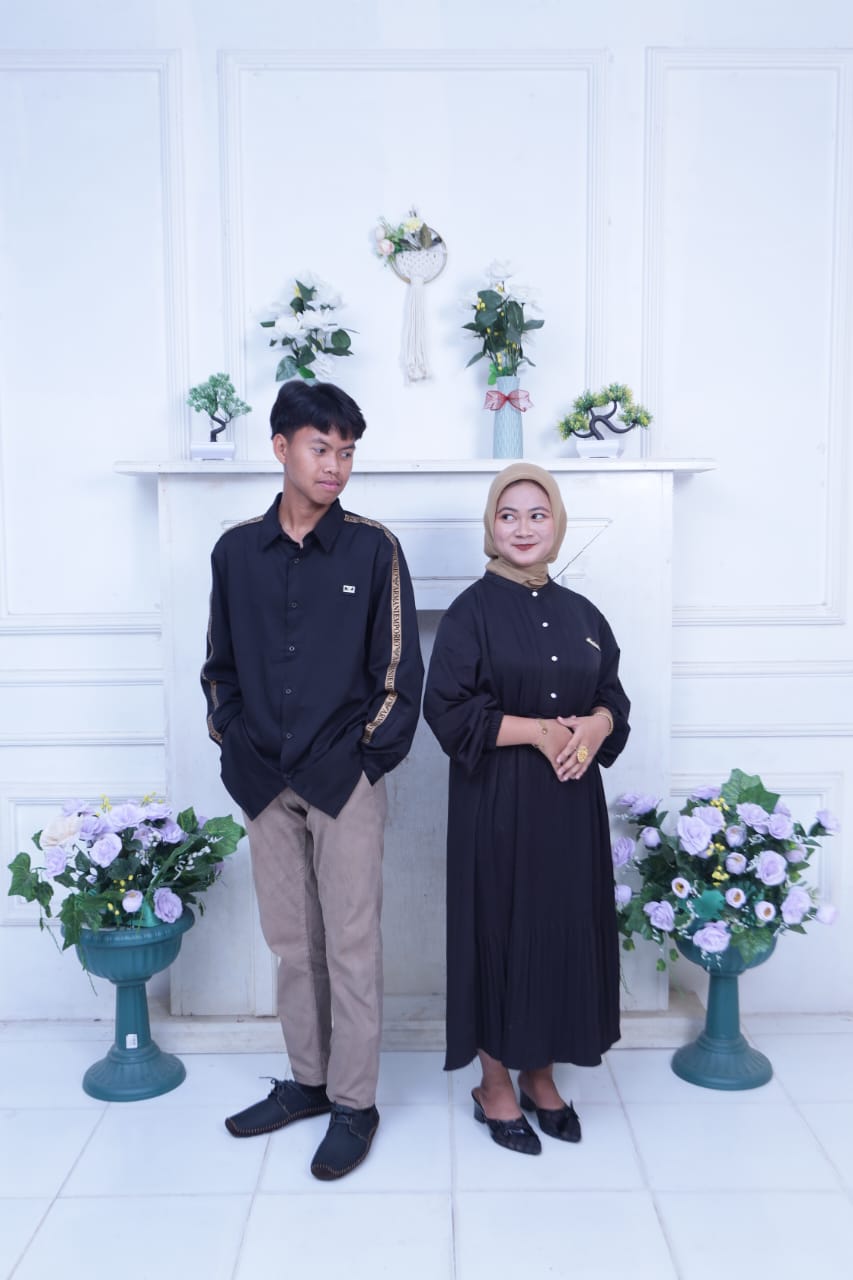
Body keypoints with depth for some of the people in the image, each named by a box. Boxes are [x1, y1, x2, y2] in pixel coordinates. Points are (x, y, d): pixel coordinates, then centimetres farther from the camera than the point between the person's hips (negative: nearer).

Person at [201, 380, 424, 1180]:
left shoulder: (373, 550, -5)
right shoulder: (236, 551, 4)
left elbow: (399, 669, -4)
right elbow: (219, 664, 12)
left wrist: (372, 753, -8)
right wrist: (231, 741, 3)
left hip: (343, 779, -3)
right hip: (264, 782, 4)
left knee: (351, 945, 4)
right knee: (290, 941, 15)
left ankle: (354, 1102, 19)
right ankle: (307, 1079, 32)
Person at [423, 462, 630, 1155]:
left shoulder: (581, 614, 9)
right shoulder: (472, 612, -5)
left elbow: (613, 699, 12)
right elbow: (448, 709, -11)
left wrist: (594, 727, -11)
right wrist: (538, 730, -18)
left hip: (572, 803, 5)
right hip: (497, 805, -4)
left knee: (565, 928, 10)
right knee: (501, 929, 3)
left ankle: (541, 1073, 28)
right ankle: (495, 1084, 21)